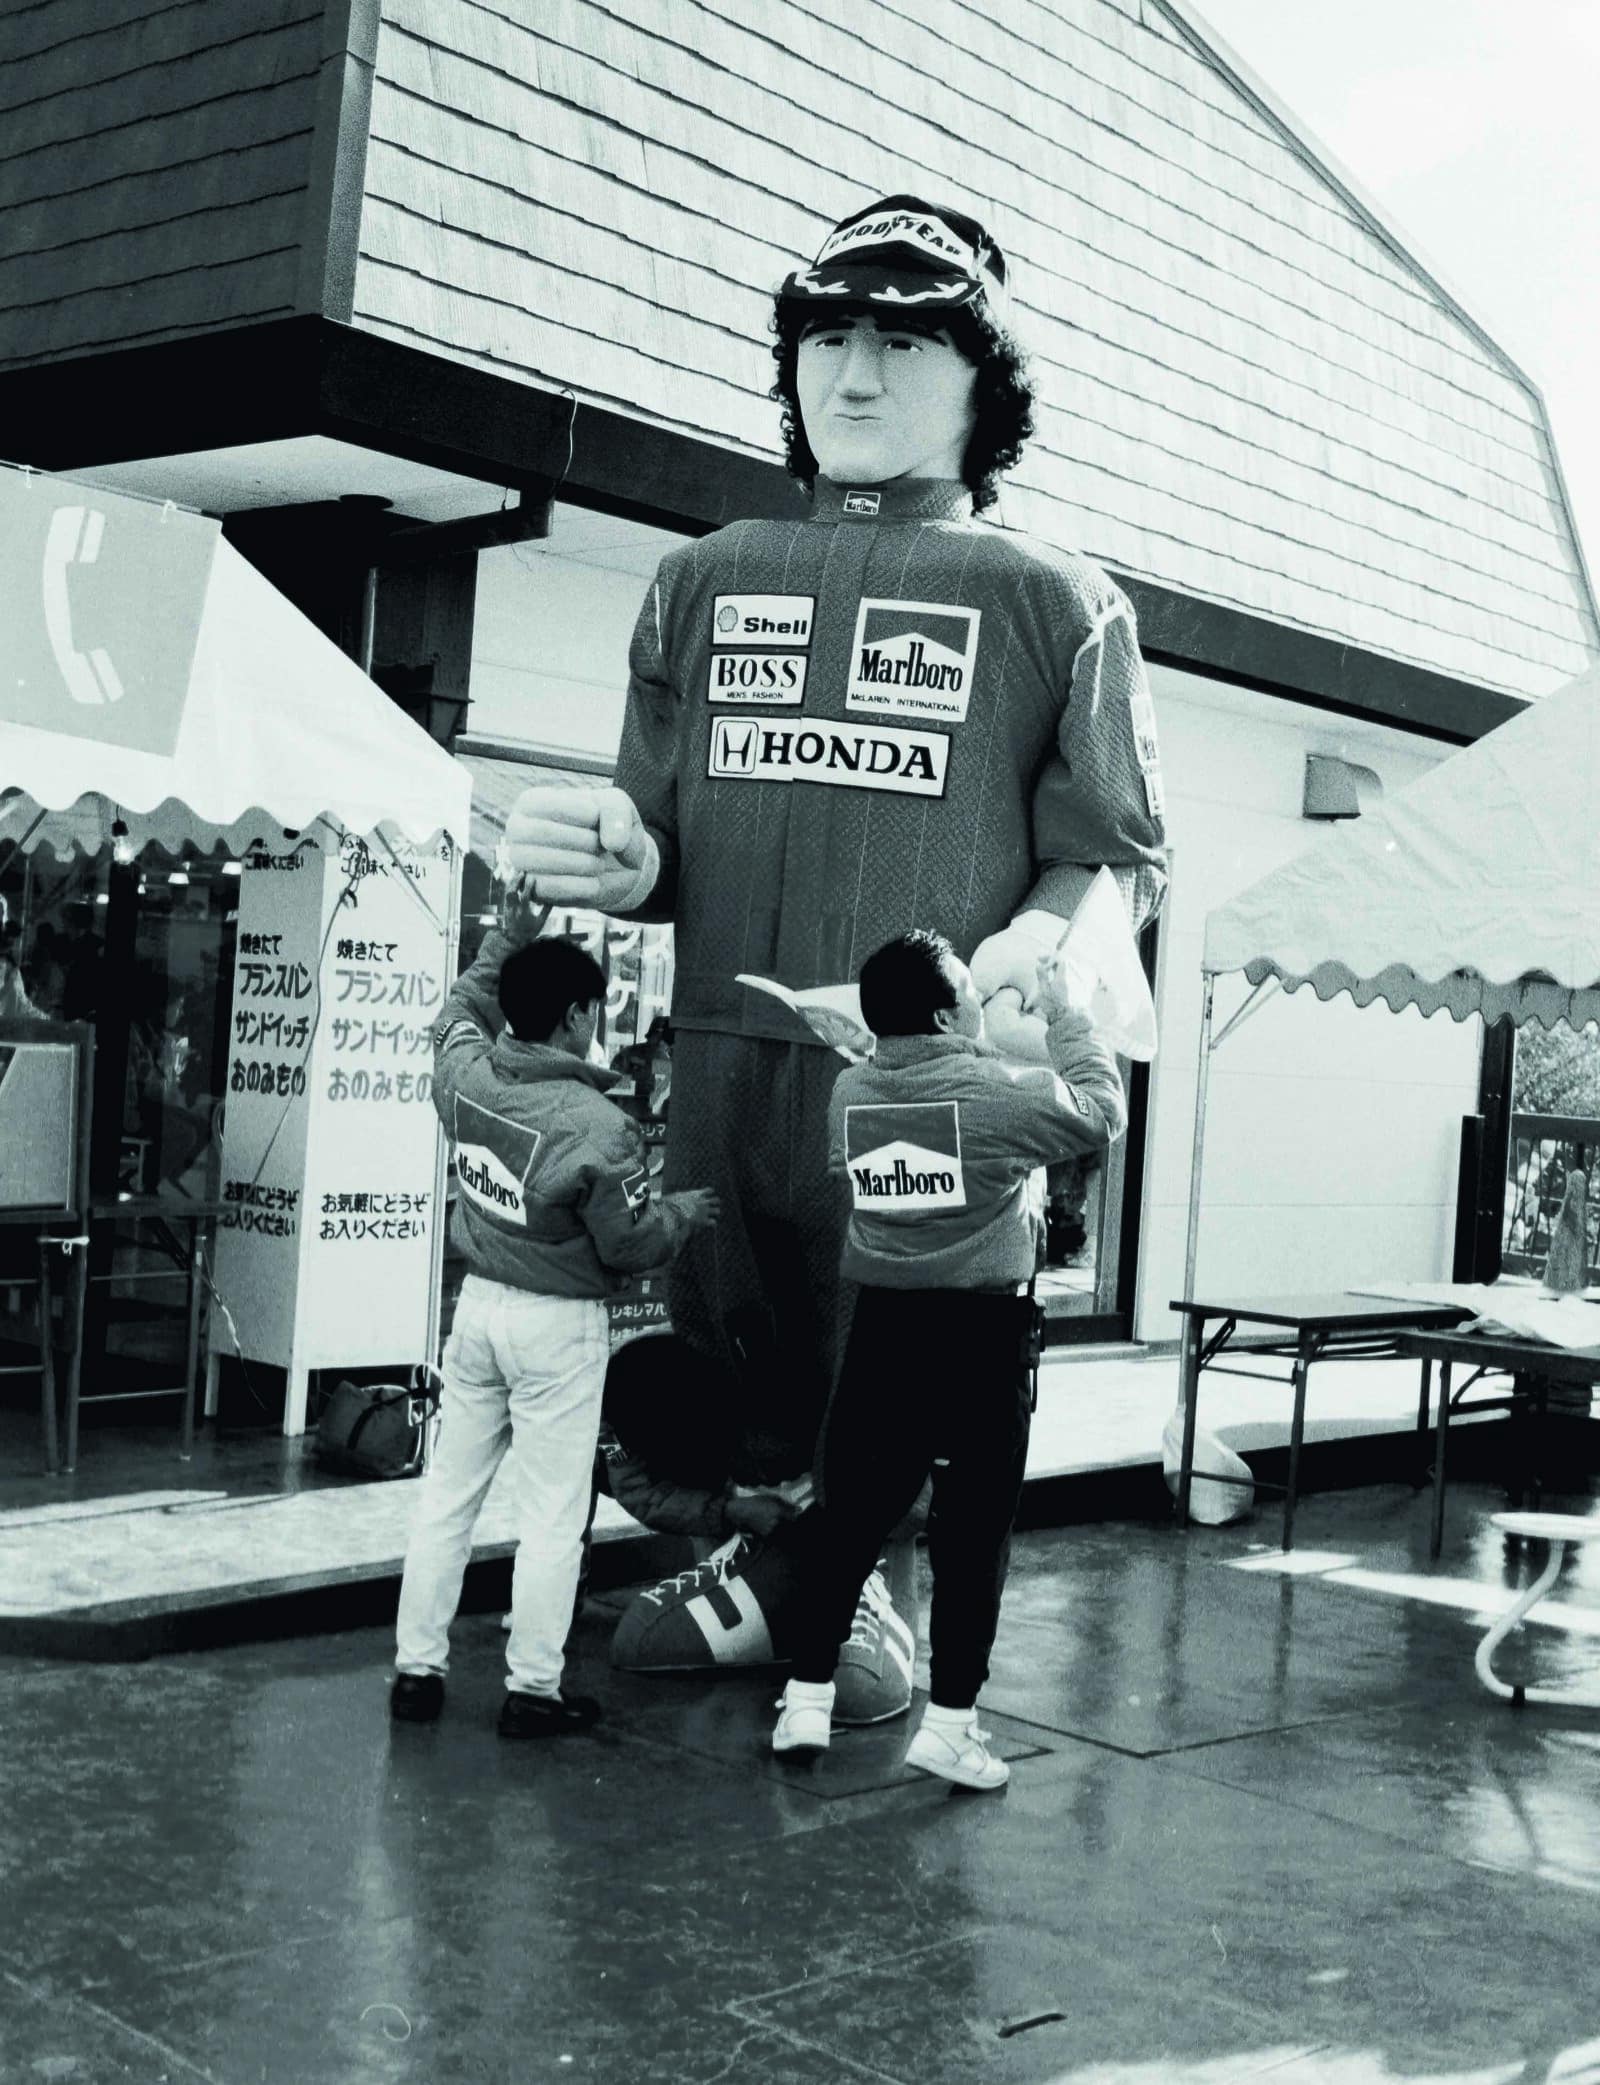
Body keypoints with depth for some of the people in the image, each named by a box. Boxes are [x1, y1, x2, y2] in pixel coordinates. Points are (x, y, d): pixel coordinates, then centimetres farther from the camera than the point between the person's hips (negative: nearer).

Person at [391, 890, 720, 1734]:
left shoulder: (464, 1074, -5)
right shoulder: (598, 1128, -21)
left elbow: (459, 1010, 20)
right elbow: (630, 1244, -12)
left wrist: (505, 943, 27)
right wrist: (683, 1212, 7)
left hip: (479, 1305, 6)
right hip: (556, 1327, -6)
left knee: (448, 1492, 14)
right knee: (551, 1516, 6)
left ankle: (417, 1669, 21)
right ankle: (533, 1689, 14)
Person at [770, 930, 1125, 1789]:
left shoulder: (849, 1094, 0)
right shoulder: (1000, 1094, -13)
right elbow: (1102, 1112, 1)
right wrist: (1066, 1016, 13)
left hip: (882, 1331, 5)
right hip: (982, 1338, -4)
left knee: (848, 1523, 12)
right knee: (972, 1535, 5)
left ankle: (806, 1702, 17)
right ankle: (949, 1721, 10)